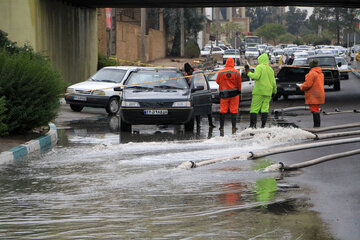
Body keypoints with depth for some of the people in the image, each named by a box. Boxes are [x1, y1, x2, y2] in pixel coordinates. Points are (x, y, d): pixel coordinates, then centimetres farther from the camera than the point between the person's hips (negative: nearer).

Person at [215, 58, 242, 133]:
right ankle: (234, 127, -1)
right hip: (234, 93, -1)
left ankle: (221, 127, 5)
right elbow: (239, 84, 1)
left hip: (224, 93, 1)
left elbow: (217, 81, 10)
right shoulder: (236, 72, -4)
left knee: (223, 110, 6)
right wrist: (239, 91, 17)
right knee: (234, 110, 2)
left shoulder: (221, 72, -3)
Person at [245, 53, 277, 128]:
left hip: (259, 91, -6)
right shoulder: (270, 69, 15)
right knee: (265, 108, 5)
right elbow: (273, 82, 17)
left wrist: (248, 73, -6)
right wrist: (274, 90, 27)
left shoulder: (259, 67, -4)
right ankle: (263, 125, -1)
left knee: (254, 108, -5)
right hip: (268, 92, 6)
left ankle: (253, 125, -16)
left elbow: (256, 76, -19)